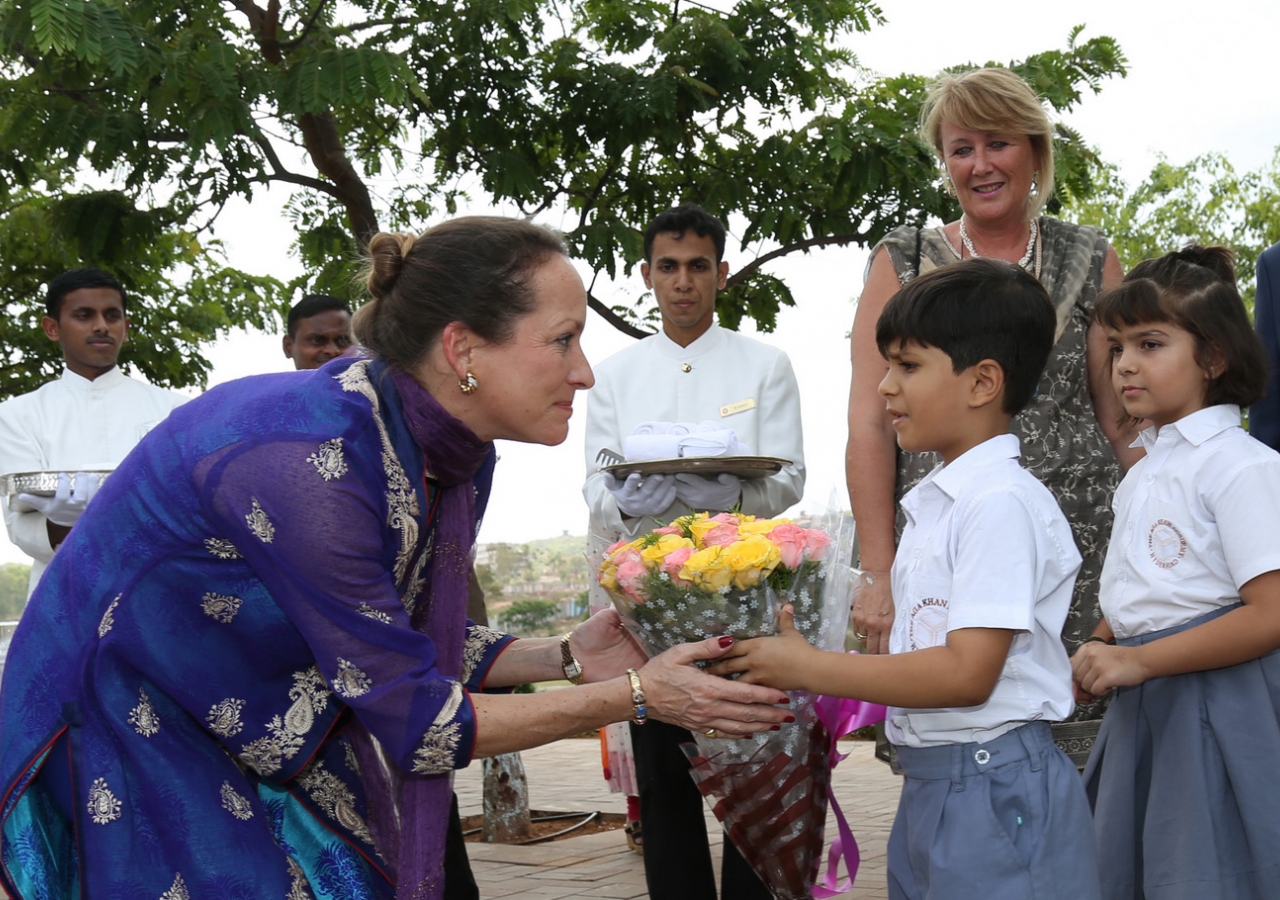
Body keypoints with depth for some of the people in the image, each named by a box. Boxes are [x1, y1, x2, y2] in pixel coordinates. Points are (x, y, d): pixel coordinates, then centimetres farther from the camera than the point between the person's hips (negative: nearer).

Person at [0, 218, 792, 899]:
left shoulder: (456, 460, -5)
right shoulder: (308, 461, -32)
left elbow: (410, 652, 6)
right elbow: (415, 721, -26)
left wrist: (567, 655, -7)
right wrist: (634, 696, -21)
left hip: (267, 749, 8)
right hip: (131, 738, -7)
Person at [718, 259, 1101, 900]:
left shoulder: (1002, 503, -16)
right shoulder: (933, 501, 13)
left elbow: (967, 672, -22)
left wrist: (809, 668, -17)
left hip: (993, 791, -9)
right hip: (927, 786, 9)